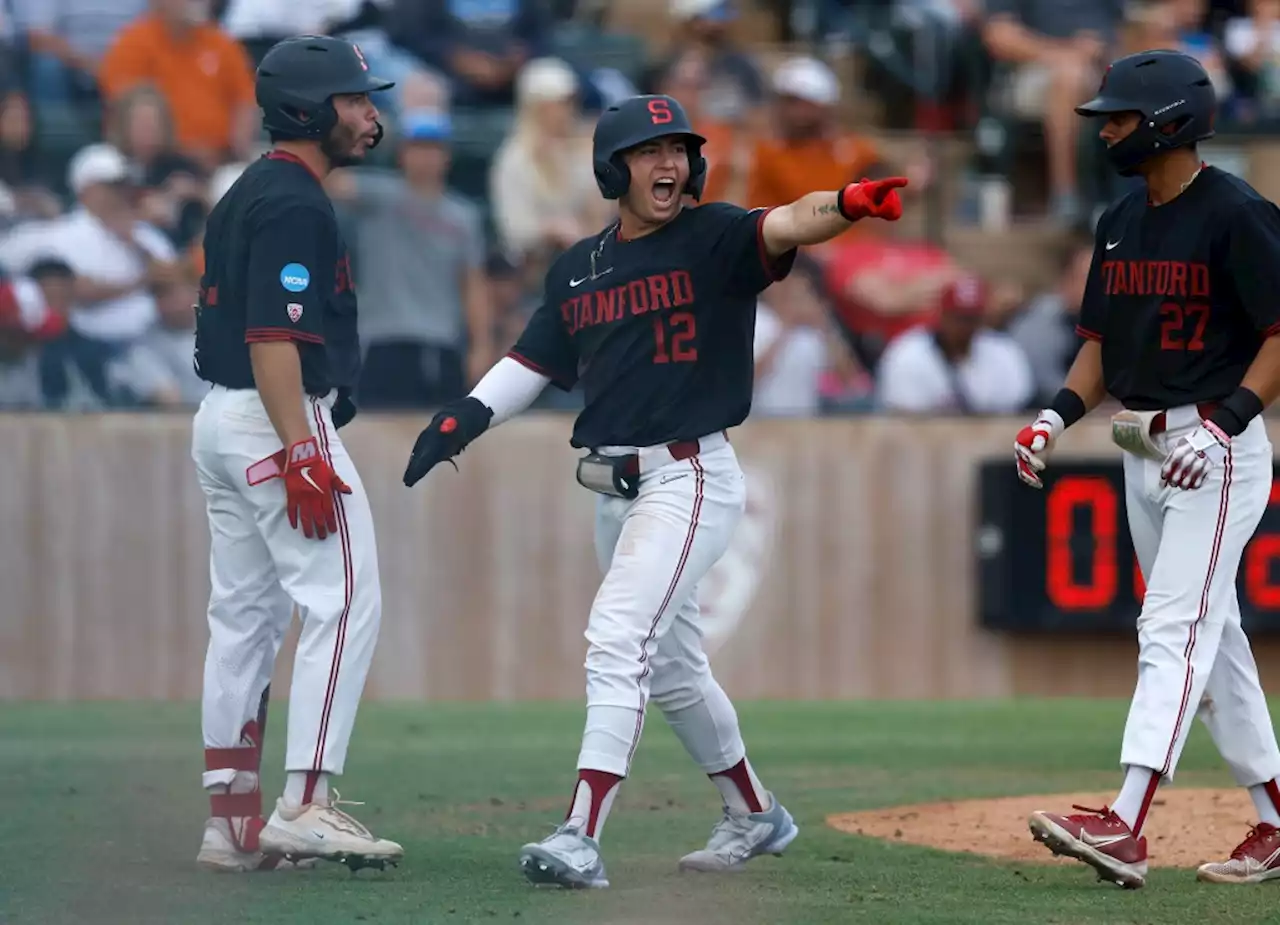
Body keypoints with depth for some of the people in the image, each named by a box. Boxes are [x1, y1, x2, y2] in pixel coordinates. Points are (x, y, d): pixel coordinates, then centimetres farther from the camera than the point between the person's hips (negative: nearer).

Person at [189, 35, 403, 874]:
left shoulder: (247, 195, 18)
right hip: (280, 422, -11)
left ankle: (232, 822, 12)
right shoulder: (294, 203, -14)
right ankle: (306, 806, -17)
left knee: (246, 617, 11)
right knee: (346, 603, -10)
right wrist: (301, 456, -26)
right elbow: (272, 337, -22)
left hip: (222, 421, 11)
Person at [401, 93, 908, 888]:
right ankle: (755, 817, 35)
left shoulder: (713, 240, -7)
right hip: (614, 489, 8)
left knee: (619, 643, -19)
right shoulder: (577, 269, 11)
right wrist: (464, 418, 4)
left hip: (689, 479, -8)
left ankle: (582, 839, -23)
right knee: (672, 665, 18)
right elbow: (536, 360, 18)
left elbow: (785, 226, -26)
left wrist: (848, 205, -46)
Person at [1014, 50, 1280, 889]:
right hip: (1143, 451, 9)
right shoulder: (1121, 222, 12)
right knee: (1212, 635, 12)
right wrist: (1059, 416, 0)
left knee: (1174, 630, -16)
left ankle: (1125, 830, -25)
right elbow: (1102, 342, 17)